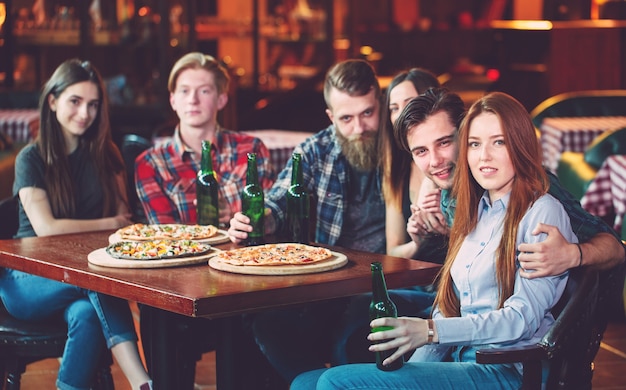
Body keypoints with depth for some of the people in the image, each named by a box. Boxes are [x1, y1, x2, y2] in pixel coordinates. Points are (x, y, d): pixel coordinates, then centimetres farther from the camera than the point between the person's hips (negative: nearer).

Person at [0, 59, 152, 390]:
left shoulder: (105, 154, 10)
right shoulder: (31, 159, -4)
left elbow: (123, 216, 8)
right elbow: (46, 228, -13)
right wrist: (108, 224, -6)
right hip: (29, 281, -3)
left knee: (86, 313, -35)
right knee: (100, 287, -35)